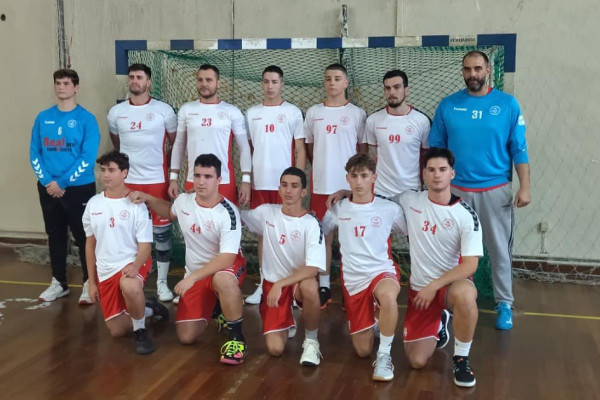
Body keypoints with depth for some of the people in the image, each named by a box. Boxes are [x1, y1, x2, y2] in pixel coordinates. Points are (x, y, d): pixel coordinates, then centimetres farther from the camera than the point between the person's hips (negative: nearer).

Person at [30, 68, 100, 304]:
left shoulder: (86, 119, -7)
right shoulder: (43, 118, 7)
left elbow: (88, 157, -13)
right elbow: (34, 153, 5)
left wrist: (63, 182, -16)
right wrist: (47, 181, -9)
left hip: (79, 188, -4)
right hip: (48, 188, 5)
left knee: (83, 237, 1)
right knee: (55, 235, 13)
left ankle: (89, 283, 13)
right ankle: (58, 283, 26)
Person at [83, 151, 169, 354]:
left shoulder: (136, 204, -10)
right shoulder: (93, 204, 3)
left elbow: (145, 245, -10)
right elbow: (90, 243, 10)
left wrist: (135, 266, -31)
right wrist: (91, 282, 9)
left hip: (132, 263, -4)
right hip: (105, 271, 5)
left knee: (129, 286, -41)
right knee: (117, 331, 3)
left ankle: (141, 331, -14)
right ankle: (145, 309, 34)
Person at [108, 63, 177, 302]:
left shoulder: (163, 110, -2)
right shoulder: (115, 112, 5)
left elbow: (176, 143, 6)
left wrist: (172, 174, 3)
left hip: (157, 180, -2)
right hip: (127, 181, 2)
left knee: (161, 231, 3)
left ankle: (162, 283, 15)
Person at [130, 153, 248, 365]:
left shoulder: (228, 213, -23)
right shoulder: (184, 200, -4)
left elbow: (227, 258, -29)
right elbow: (169, 211, 23)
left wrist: (192, 277, -34)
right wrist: (147, 198, 7)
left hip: (226, 267, -5)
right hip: (195, 275, 5)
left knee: (223, 280, -44)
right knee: (186, 337, -4)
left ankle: (237, 338, -23)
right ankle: (213, 308, 28)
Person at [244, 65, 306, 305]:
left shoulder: (293, 112, 1)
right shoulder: (252, 113, 9)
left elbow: (300, 150, 1)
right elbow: (248, 149, 12)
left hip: (285, 184, -3)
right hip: (259, 184, 3)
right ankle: (263, 283, 16)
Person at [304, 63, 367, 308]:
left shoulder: (357, 113, 1)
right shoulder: (313, 112, 7)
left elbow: (363, 149, 4)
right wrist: (322, 169, 8)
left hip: (350, 185, -2)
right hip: (321, 184, 2)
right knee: (323, 235, 7)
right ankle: (324, 286, 17)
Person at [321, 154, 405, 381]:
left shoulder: (389, 208, -3)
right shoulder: (337, 209, 1)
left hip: (382, 271, -2)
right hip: (353, 279, 2)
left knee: (388, 296, -42)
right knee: (362, 351, 4)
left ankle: (384, 355, -20)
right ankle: (370, 322, 39)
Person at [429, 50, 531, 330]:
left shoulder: (508, 104, -2)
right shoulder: (448, 105, 1)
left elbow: (519, 149, -1)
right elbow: (435, 148, 5)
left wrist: (524, 187, -6)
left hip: (496, 190, -1)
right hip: (456, 190, 1)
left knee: (500, 249, 6)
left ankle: (504, 304, 21)